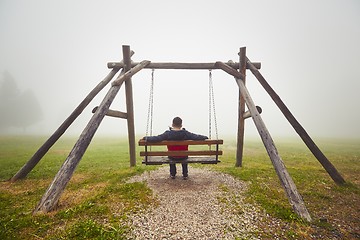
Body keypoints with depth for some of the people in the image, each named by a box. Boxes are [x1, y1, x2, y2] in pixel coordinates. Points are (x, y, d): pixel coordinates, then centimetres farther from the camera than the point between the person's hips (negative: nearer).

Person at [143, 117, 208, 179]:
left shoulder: (168, 134, -20)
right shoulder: (185, 133, -18)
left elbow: (156, 138, -22)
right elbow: (196, 137, -17)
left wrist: (146, 138, -6)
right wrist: (205, 137, 3)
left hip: (172, 156, 0)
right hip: (183, 157, 0)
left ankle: (172, 174, 40)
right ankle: (185, 174, 37)